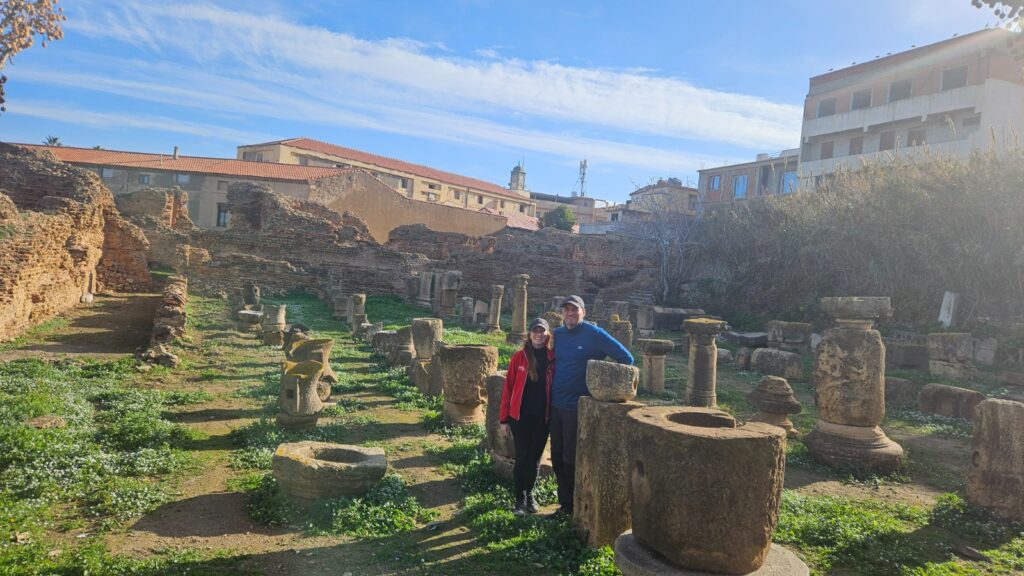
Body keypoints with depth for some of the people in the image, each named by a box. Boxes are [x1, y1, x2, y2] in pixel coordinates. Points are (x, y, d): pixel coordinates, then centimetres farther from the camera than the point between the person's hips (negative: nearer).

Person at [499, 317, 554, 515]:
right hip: (520, 416, -2)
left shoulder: (552, 358, 0)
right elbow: (508, 386, -2)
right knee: (522, 457, 1)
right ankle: (520, 499, 15)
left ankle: (530, 494, 30)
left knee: (535, 458, 12)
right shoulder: (519, 357, -4)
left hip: (542, 417, 2)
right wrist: (504, 418, -3)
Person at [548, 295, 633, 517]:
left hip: (577, 407, -6)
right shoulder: (557, 334, 7)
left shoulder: (594, 334, -11)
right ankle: (565, 505, 24)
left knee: (571, 460, 0)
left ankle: (576, 508, 14)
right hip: (555, 405, 6)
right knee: (557, 459, 11)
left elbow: (626, 358, -9)